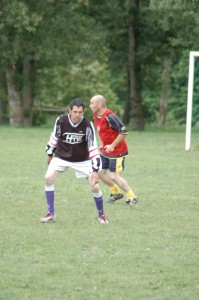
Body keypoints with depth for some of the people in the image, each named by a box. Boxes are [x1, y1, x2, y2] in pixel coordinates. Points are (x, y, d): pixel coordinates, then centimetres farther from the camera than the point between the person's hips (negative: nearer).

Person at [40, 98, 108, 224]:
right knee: (48, 178, -17)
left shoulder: (88, 125, -24)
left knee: (95, 186, -10)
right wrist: (50, 154, 12)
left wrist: (95, 170, -30)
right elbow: (55, 137, 0)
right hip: (61, 156, 1)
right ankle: (51, 214, -4)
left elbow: (93, 148, -24)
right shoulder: (61, 121, -20)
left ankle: (101, 214, 15)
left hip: (82, 160, -1)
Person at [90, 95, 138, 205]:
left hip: (117, 151, -9)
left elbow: (124, 132, -26)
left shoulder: (109, 117, -25)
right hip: (106, 150, 9)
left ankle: (132, 197, 6)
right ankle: (116, 193, 28)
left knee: (114, 176, -9)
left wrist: (112, 145, -24)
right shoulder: (96, 116, 4)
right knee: (100, 172, 11)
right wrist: (104, 145, 12)